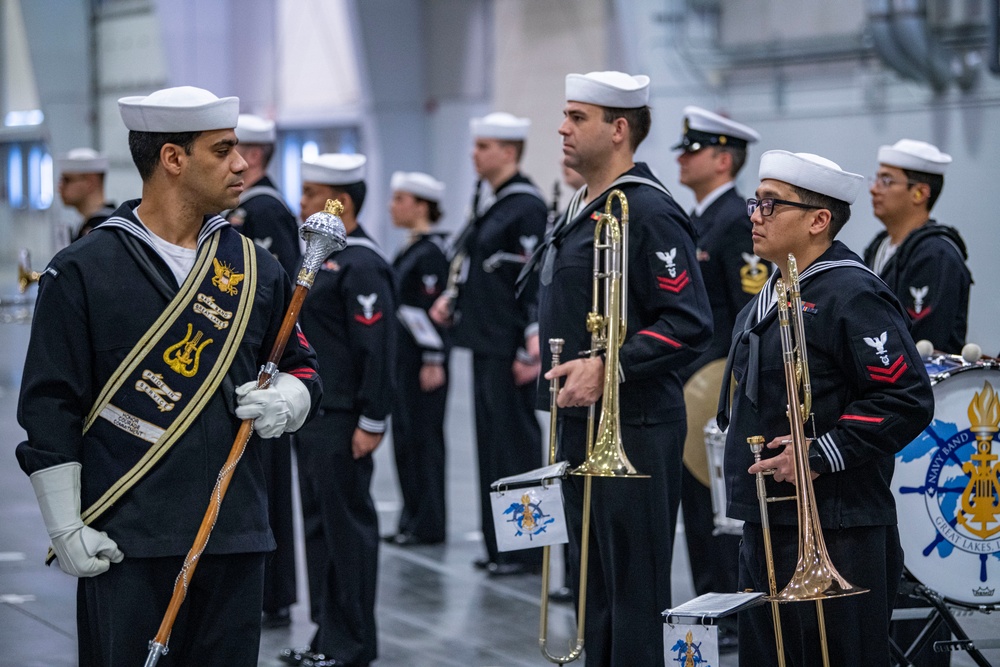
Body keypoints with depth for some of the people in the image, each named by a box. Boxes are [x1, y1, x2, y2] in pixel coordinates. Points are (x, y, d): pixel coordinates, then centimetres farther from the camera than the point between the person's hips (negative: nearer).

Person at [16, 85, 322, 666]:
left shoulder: (257, 270, 11)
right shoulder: (83, 271, -3)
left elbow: (301, 366, 22)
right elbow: (50, 409, -4)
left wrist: (286, 402, -3)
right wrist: (65, 529, -8)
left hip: (235, 541, 4)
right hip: (124, 544, -4)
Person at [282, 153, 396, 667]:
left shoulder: (361, 265, -15)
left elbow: (378, 348, -19)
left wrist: (371, 423, -20)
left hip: (341, 423, -10)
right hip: (311, 418, 10)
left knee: (347, 526, -2)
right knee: (318, 524, 13)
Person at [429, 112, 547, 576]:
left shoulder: (526, 205, -14)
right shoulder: (485, 201, 14)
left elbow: (538, 277, -18)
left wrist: (533, 340, -22)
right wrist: (454, 300, 10)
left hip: (510, 344, -9)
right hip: (484, 339, 9)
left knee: (515, 436, -4)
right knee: (490, 434, 12)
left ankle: (523, 550, 3)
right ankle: (499, 544, 20)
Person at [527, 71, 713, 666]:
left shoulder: (647, 211, -15)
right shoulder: (581, 210, 15)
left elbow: (690, 325, -21)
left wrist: (609, 368, -26)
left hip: (634, 430, -10)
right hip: (582, 424, 10)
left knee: (637, 593, -4)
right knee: (596, 589, 15)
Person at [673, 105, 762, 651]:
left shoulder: (739, 222, -13)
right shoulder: (695, 221, 17)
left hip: (719, 383, -10)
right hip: (685, 383, 10)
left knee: (715, 500, -7)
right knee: (695, 499, 11)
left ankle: (733, 621, 0)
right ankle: (713, 613, 18)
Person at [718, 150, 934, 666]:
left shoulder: (852, 295, -13)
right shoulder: (769, 298, 16)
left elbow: (908, 401, -20)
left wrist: (822, 455, -21)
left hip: (834, 535, -10)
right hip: (768, 524, 10)